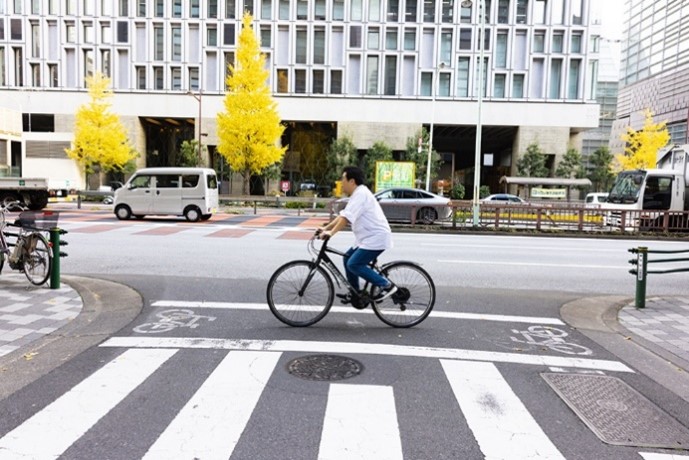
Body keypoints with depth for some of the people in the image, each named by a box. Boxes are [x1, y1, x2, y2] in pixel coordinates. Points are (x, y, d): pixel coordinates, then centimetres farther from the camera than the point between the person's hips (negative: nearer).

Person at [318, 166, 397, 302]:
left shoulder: (361, 193, -16)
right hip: (368, 238, 11)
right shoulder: (357, 195, 18)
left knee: (353, 264, -14)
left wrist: (331, 232, -28)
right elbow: (342, 215, 19)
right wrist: (326, 228, 13)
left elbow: (347, 217, -26)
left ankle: (386, 285, -7)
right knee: (347, 258, 14)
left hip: (376, 238, -11)